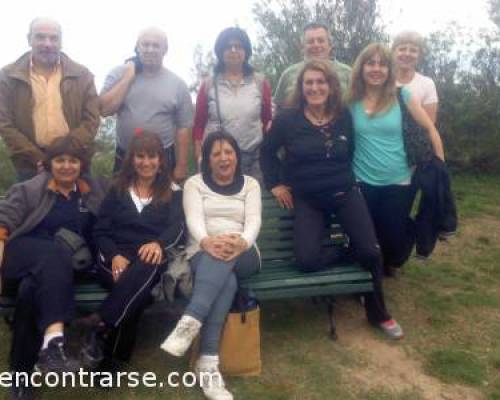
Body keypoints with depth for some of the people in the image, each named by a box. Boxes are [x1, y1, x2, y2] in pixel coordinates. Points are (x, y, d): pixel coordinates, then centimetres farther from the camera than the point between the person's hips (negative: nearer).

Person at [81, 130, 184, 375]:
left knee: (145, 269, -39)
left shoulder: (173, 193, 16)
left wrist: (159, 243, -27)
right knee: (138, 289, -36)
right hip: (115, 258, 0)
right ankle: (113, 358, -32)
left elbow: (178, 228, -2)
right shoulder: (118, 190, 18)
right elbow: (100, 231, 10)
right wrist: (114, 256, -13)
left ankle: (99, 327, -38)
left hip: (152, 259, 0)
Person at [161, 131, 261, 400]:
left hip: (242, 256, 1)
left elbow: (253, 221, -1)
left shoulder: (250, 184, 17)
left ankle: (190, 322, -49)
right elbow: (194, 219, -6)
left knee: (226, 258, -37)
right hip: (203, 254, -1)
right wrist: (207, 241, -33)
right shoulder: (194, 183, 13)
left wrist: (242, 242, -28)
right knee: (226, 282, -36)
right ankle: (208, 364, -42)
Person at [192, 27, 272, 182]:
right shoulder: (208, 85, 5)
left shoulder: (260, 82, 6)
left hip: (253, 158, 1)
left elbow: (268, 121, 10)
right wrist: (200, 158, 0)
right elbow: (198, 124, 7)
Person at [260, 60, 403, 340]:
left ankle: (378, 313, 14)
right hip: (307, 199, -1)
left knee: (371, 251, -12)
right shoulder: (288, 118, -6)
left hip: (345, 193, 2)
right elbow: (267, 151, 8)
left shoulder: (344, 116, 0)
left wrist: (345, 178, 10)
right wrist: (275, 183, 4)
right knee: (308, 260, -22)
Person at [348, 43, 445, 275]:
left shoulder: (401, 96, -4)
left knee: (394, 238, 7)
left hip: (399, 182, 0)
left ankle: (389, 264, 44)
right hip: (363, 182, 0)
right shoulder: (350, 101, -3)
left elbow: (430, 129, 2)